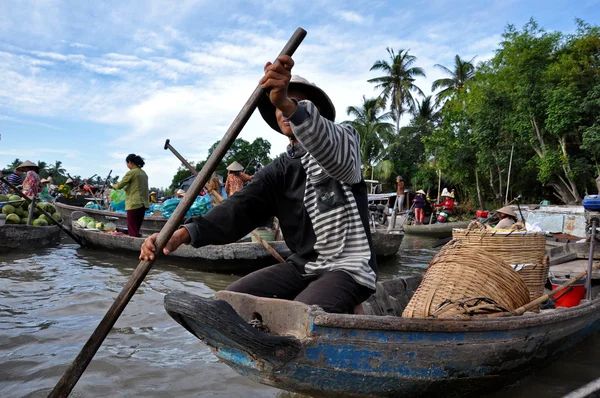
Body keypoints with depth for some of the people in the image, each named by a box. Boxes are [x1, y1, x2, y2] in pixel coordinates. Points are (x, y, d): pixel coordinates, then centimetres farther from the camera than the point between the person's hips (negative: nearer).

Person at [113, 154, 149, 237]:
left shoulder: (131, 172, -9)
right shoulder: (143, 173, 13)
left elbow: (119, 186, -5)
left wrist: (114, 186, 14)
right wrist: (125, 188, 23)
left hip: (134, 204, -8)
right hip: (143, 203, 8)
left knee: (132, 231, -4)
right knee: (137, 229, 13)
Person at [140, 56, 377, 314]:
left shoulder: (345, 139, -2)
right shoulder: (278, 171, 9)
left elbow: (333, 153, -28)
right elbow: (241, 208, -7)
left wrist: (290, 105, -47)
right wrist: (184, 233, -25)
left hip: (348, 268, -5)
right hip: (302, 266, 5)